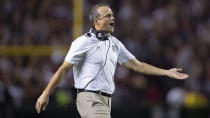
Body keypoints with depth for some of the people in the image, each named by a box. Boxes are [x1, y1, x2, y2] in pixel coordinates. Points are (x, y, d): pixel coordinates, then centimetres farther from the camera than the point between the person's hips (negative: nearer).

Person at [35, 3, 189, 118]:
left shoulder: (114, 43, 14)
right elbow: (64, 69, -7)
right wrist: (46, 94, -9)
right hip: (90, 99, -8)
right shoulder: (84, 42, -8)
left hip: (106, 100, 8)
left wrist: (167, 72, 14)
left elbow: (136, 65, 17)